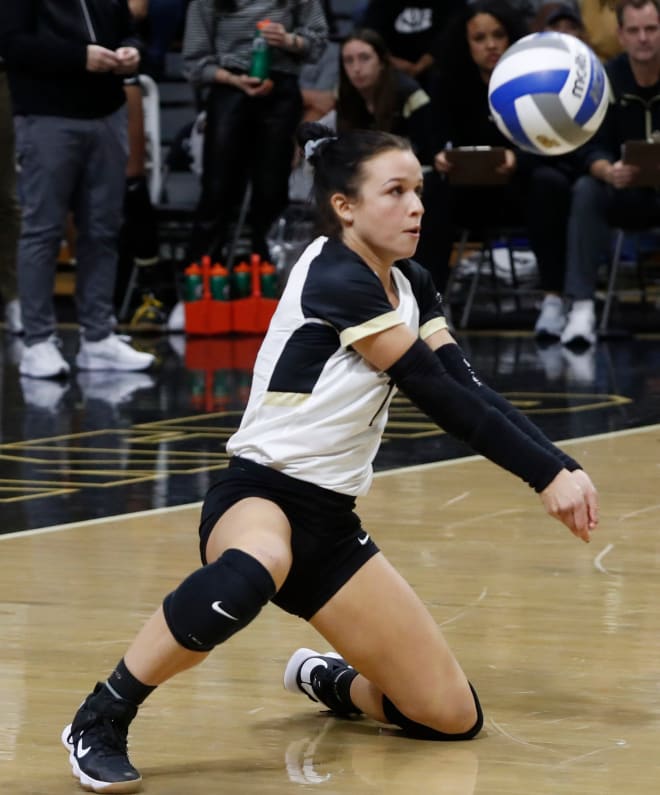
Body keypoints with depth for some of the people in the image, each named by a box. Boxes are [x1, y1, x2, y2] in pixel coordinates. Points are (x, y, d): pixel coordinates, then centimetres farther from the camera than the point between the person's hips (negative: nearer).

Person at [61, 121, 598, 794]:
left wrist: (558, 467, -12)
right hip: (258, 498, -8)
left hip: (331, 521, 8)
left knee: (453, 717, 1)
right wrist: (546, 475, -18)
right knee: (256, 567, -46)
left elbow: (466, 388, 3)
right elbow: (437, 395, -18)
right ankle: (99, 722, -29)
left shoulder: (409, 286, 9)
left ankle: (329, 682, 33)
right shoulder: (337, 280, -16)